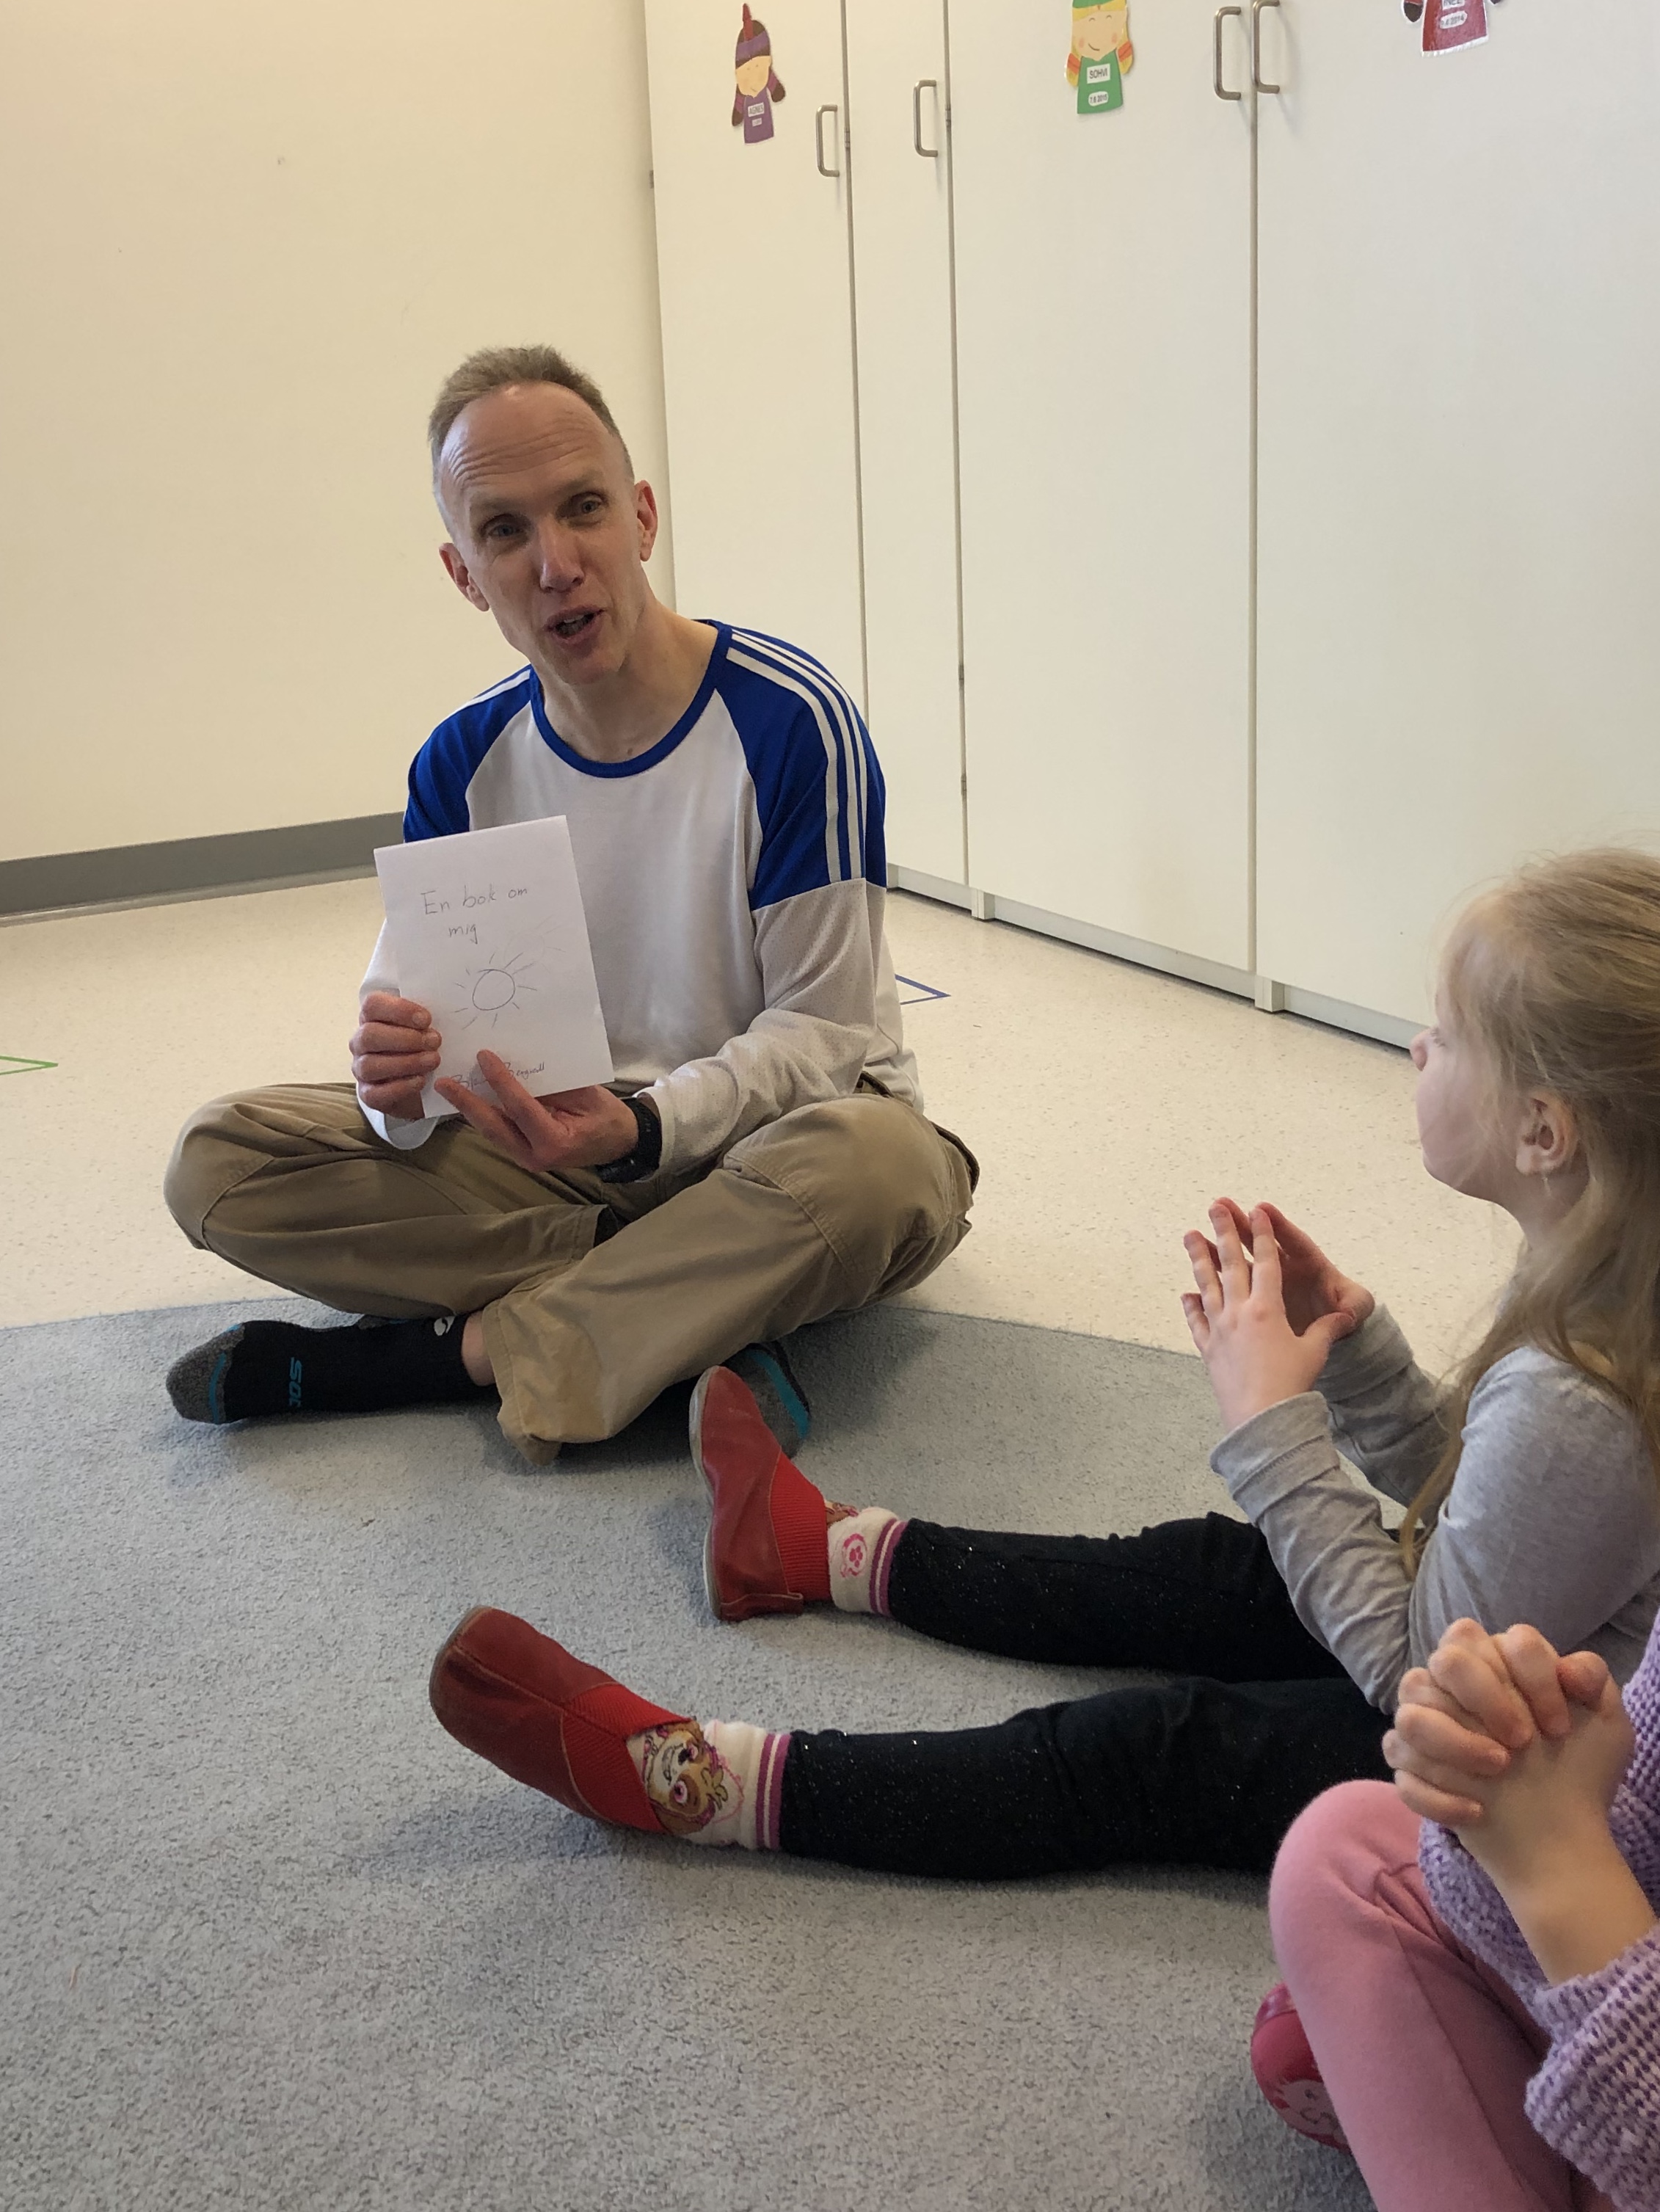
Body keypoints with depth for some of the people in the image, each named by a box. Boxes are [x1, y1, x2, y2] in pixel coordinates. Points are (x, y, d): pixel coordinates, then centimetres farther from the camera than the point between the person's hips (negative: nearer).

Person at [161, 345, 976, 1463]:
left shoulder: (792, 720, -17)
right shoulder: (466, 762, -2)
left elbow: (823, 1031, -16)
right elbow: (421, 1005, 1)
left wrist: (641, 1126, -33)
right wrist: (402, 1084, -26)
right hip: (563, 1142, 4)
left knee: (884, 1165, -41)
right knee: (221, 1162, -13)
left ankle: (455, 1350, -26)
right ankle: (688, 1317, -21)